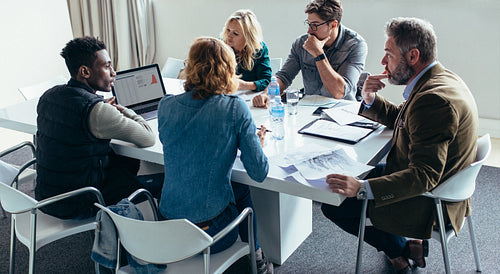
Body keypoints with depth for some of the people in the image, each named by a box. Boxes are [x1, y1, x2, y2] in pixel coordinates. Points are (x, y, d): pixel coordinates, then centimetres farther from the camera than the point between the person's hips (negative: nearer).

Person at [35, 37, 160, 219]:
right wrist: (123, 111, -1)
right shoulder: (96, 110, -27)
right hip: (75, 206, -8)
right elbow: (149, 138, -19)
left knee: (128, 160, 21)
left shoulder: (48, 96, 0)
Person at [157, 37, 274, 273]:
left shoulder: (166, 106, -3)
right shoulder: (234, 108, -14)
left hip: (167, 227, 4)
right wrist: (258, 142, 10)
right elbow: (259, 173, -10)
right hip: (210, 233, -4)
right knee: (244, 191, 28)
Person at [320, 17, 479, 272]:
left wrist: (361, 188, -42)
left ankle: (398, 250, 15)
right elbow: (400, 118, 17)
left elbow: (424, 175, -34)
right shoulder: (441, 79, 3)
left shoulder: (434, 99, -30)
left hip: (428, 204, -10)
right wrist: (370, 100, -2)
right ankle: (409, 246, 22)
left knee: (332, 204, -5)